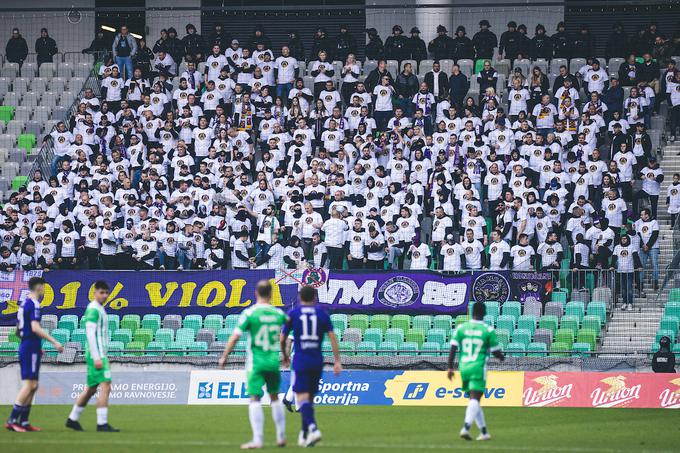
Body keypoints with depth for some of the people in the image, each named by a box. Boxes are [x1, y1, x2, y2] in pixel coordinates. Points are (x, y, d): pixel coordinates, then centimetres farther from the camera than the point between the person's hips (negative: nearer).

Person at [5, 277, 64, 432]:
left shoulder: (24, 304, 17)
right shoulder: (33, 304, -12)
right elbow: (35, 328, -23)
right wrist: (54, 342, -23)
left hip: (25, 347, 10)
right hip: (31, 348, -10)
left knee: (32, 386, 12)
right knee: (29, 385, -11)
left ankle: (24, 422, 11)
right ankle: (12, 420, -14)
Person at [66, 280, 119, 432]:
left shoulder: (100, 310, 19)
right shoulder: (93, 309, -11)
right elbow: (90, 334, -18)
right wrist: (97, 358, -23)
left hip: (100, 355, 10)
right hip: (97, 355, -10)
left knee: (91, 389, 14)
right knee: (105, 387, -14)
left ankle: (72, 419, 21)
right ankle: (102, 424, -16)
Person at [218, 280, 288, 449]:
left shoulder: (249, 313, -9)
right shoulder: (279, 314, 3)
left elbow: (235, 336, -11)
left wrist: (224, 357, -1)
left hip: (255, 363, -4)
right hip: (273, 362, 4)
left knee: (255, 399, -5)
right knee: (275, 397, 18)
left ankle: (257, 439, -13)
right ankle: (281, 437, 21)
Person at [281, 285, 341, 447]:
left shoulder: (292, 314, 2)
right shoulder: (322, 314, 6)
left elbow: (282, 338, 5)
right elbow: (332, 338, 0)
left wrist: (285, 356, 23)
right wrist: (337, 361, 1)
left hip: (300, 361, -3)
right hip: (317, 361, 3)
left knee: (302, 397, -9)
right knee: (310, 398, 15)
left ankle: (313, 429, -31)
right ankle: (304, 435, 20)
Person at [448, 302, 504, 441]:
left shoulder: (461, 328, 3)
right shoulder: (488, 330, -4)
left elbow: (453, 349, -1)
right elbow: (495, 351, 2)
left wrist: (450, 367, 5)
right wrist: (502, 357, 24)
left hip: (464, 367, 4)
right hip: (478, 368, -4)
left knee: (474, 400, 15)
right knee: (474, 400, -9)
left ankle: (484, 432, 20)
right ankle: (466, 427, -30)